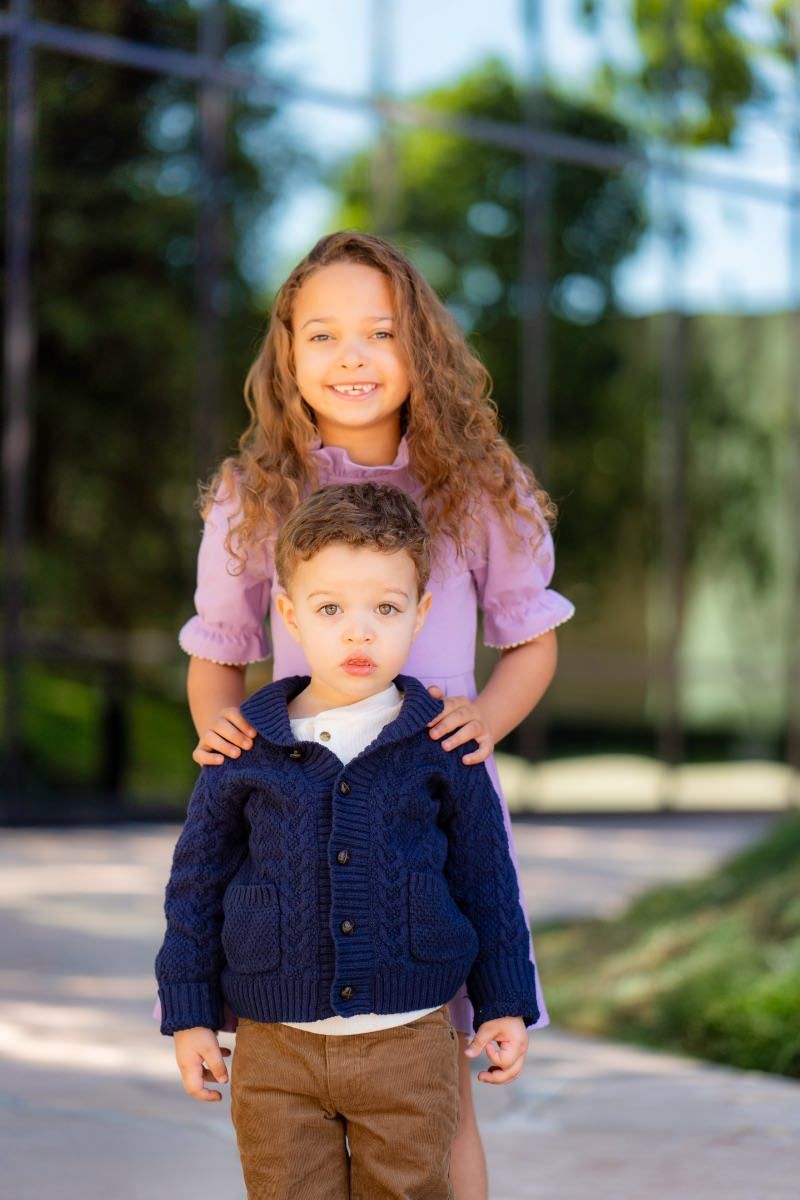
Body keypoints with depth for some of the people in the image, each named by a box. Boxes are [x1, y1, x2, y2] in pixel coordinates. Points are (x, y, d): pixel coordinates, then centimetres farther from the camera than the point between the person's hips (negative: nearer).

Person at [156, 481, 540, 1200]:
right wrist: (189, 1013, 5)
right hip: (276, 1047, 1)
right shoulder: (247, 748, -2)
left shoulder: (440, 745, -2)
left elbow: (486, 877, 6)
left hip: (407, 1041, 0)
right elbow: (197, 879, 6)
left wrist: (505, 1005, 7)